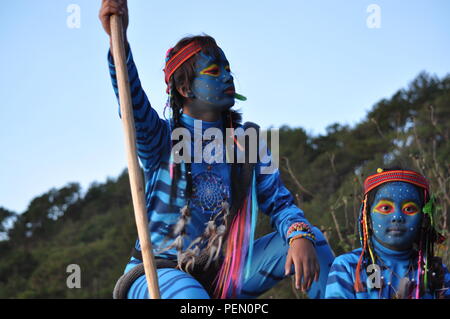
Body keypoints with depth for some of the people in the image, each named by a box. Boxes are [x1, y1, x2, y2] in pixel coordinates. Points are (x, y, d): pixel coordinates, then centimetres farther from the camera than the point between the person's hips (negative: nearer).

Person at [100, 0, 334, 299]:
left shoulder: (246, 140, 4)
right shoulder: (161, 137, -7)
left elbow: (278, 201, -3)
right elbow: (134, 107, -29)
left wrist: (300, 236, -28)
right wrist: (118, 39, -48)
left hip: (222, 275, 4)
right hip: (159, 272, -4)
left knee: (312, 239, -12)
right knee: (191, 296, -40)